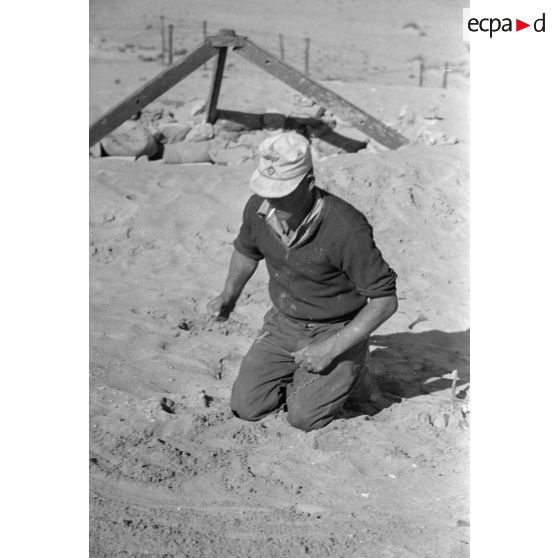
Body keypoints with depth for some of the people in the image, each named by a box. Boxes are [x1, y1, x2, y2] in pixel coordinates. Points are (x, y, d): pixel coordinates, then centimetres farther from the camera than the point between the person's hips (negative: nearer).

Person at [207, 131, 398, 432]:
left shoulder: (346, 228, -32)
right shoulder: (259, 208, -14)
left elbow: (385, 300, -23)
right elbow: (247, 249, 13)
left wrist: (332, 348, -24)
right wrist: (228, 297, 1)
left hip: (336, 331, -5)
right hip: (284, 323, 5)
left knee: (303, 417, -15)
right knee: (246, 406, -4)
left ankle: (348, 374, 12)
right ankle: (299, 373, 21)